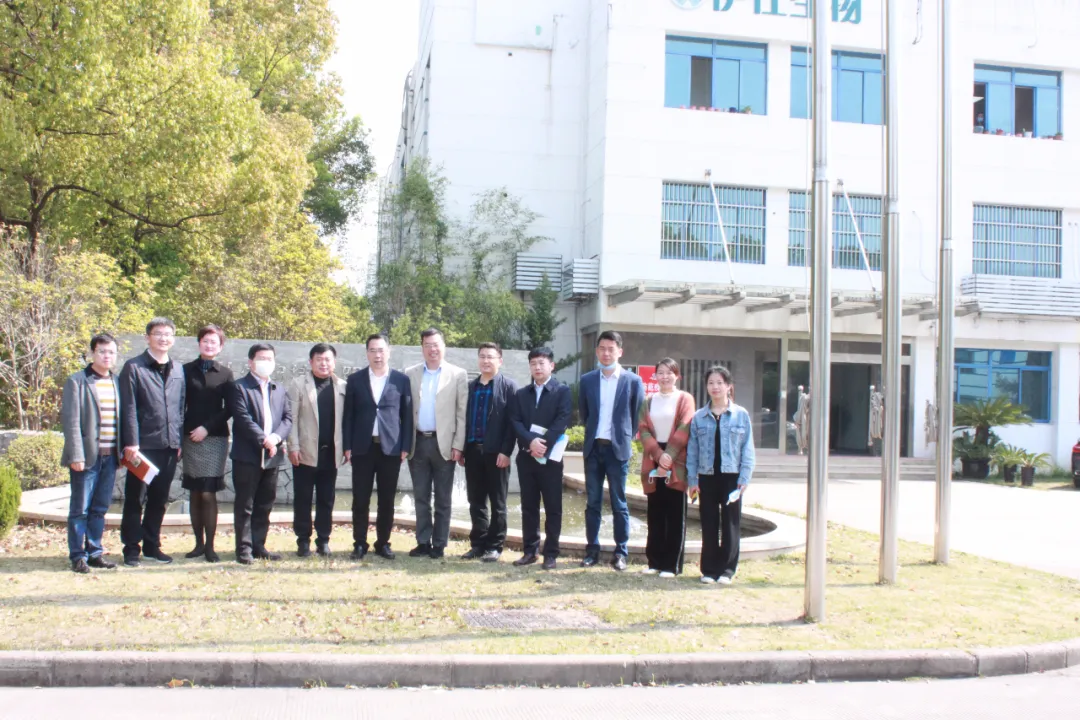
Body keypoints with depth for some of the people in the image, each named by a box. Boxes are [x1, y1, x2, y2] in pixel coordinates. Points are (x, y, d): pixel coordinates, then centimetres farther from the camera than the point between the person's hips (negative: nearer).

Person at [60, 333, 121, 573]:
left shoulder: (117, 382, 11)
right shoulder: (77, 381, -4)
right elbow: (71, 421, -9)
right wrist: (76, 455, -14)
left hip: (110, 455, 5)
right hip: (87, 455, -5)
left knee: (100, 509, 11)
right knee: (80, 509, 2)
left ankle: (95, 552, 19)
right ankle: (78, 556, 8)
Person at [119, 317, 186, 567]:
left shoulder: (178, 370, 14)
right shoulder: (134, 367, -1)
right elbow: (128, 408, -7)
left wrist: (179, 440, 9)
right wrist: (131, 442, -13)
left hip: (169, 445, 5)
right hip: (143, 444, -4)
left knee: (159, 499, 11)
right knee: (135, 499, 2)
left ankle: (152, 545, 21)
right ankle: (131, 549, 9)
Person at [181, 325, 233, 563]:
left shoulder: (225, 374, 5)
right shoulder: (186, 370, 7)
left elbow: (229, 409, 2)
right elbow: (180, 405, 5)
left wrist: (207, 427, -9)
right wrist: (179, 437, -2)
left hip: (215, 438, -2)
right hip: (190, 438, 2)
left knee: (209, 494, -6)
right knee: (195, 494, 6)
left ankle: (210, 546, 0)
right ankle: (199, 543, 13)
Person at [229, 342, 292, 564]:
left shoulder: (280, 390, 17)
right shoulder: (239, 387, -3)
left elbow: (288, 418, 9)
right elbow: (244, 420, -13)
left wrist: (276, 437, -9)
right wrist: (263, 440, -19)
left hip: (272, 456, 6)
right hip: (248, 456, -6)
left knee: (265, 505, 10)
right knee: (245, 505, 0)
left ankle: (258, 546, 18)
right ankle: (244, 548, 4)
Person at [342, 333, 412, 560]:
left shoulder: (401, 380, 4)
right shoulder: (355, 379, 6)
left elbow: (407, 415, 5)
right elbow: (348, 415, 7)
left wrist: (405, 447, -1)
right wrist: (347, 446, 0)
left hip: (391, 448, 0)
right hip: (362, 448, 0)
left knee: (387, 501, 5)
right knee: (360, 500, 2)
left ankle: (383, 543, 15)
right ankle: (360, 544, 11)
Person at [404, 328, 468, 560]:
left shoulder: (458, 374, 0)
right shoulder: (411, 374, 7)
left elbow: (462, 413, -3)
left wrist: (458, 445, -9)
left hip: (444, 443, -3)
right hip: (418, 442, 3)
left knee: (442, 499, 5)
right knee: (421, 497, 9)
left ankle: (439, 544, 12)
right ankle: (423, 542, 17)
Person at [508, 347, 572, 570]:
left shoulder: (562, 391, 2)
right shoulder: (521, 394, 14)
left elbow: (562, 421, -9)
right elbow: (515, 421, 2)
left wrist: (544, 445, -18)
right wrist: (531, 441, -15)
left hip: (550, 456, -4)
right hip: (526, 456, 4)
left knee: (552, 507, 0)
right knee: (528, 507, 8)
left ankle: (550, 553, 5)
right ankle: (530, 550, 14)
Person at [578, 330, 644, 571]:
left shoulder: (633, 381, -2)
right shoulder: (587, 380, 5)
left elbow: (638, 416, 4)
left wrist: (625, 438, 4)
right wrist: (593, 432, 11)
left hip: (618, 449, -3)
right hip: (593, 448, 3)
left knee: (619, 504, 2)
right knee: (592, 503, 7)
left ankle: (621, 553, 9)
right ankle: (592, 550, 14)